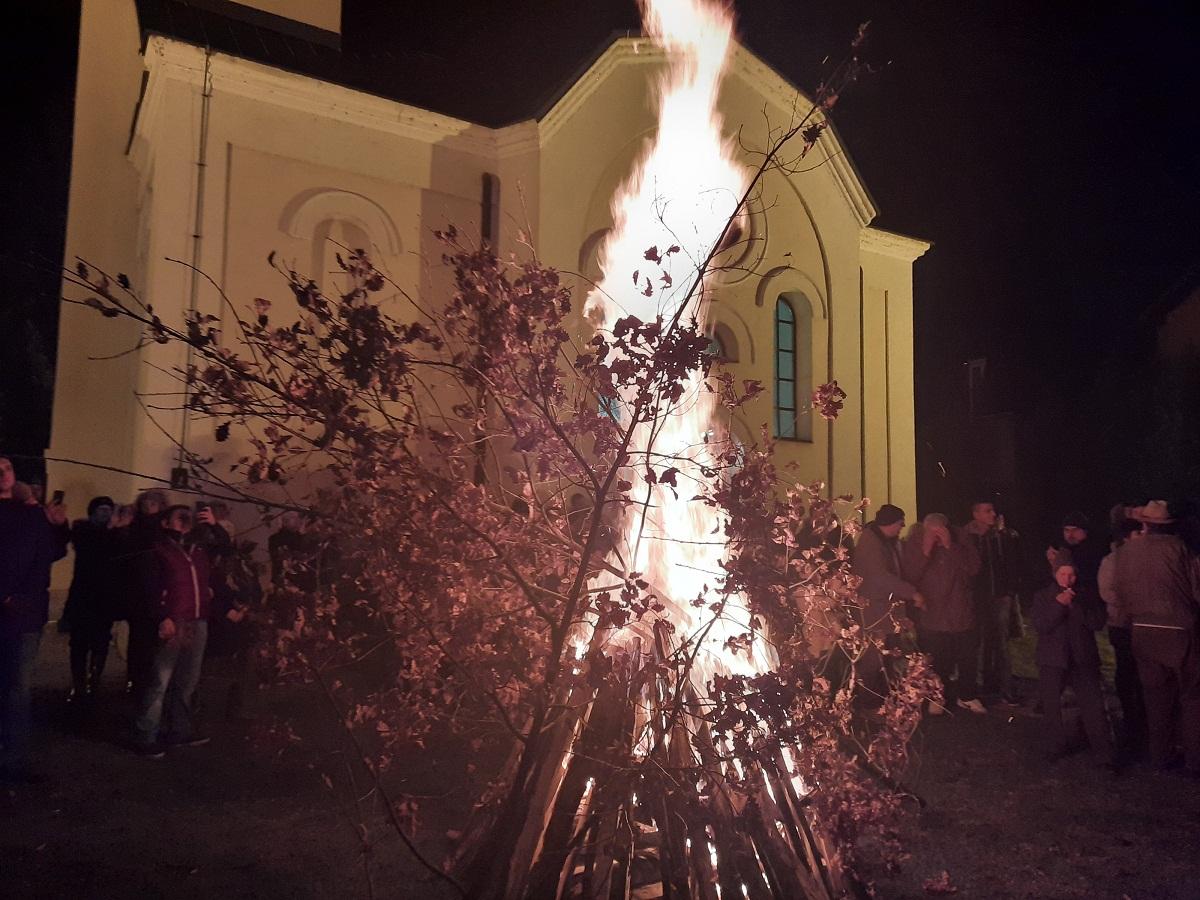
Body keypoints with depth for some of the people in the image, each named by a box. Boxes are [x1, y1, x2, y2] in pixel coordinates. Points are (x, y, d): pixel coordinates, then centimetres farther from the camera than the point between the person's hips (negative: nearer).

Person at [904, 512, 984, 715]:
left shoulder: (959, 544, -2)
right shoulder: (914, 544, -6)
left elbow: (973, 568, -13)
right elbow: (909, 575, -14)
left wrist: (950, 547, -21)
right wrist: (926, 551, -25)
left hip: (961, 615, 2)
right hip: (930, 616, -2)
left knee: (967, 659, 11)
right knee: (935, 662, 3)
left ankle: (967, 696, 29)